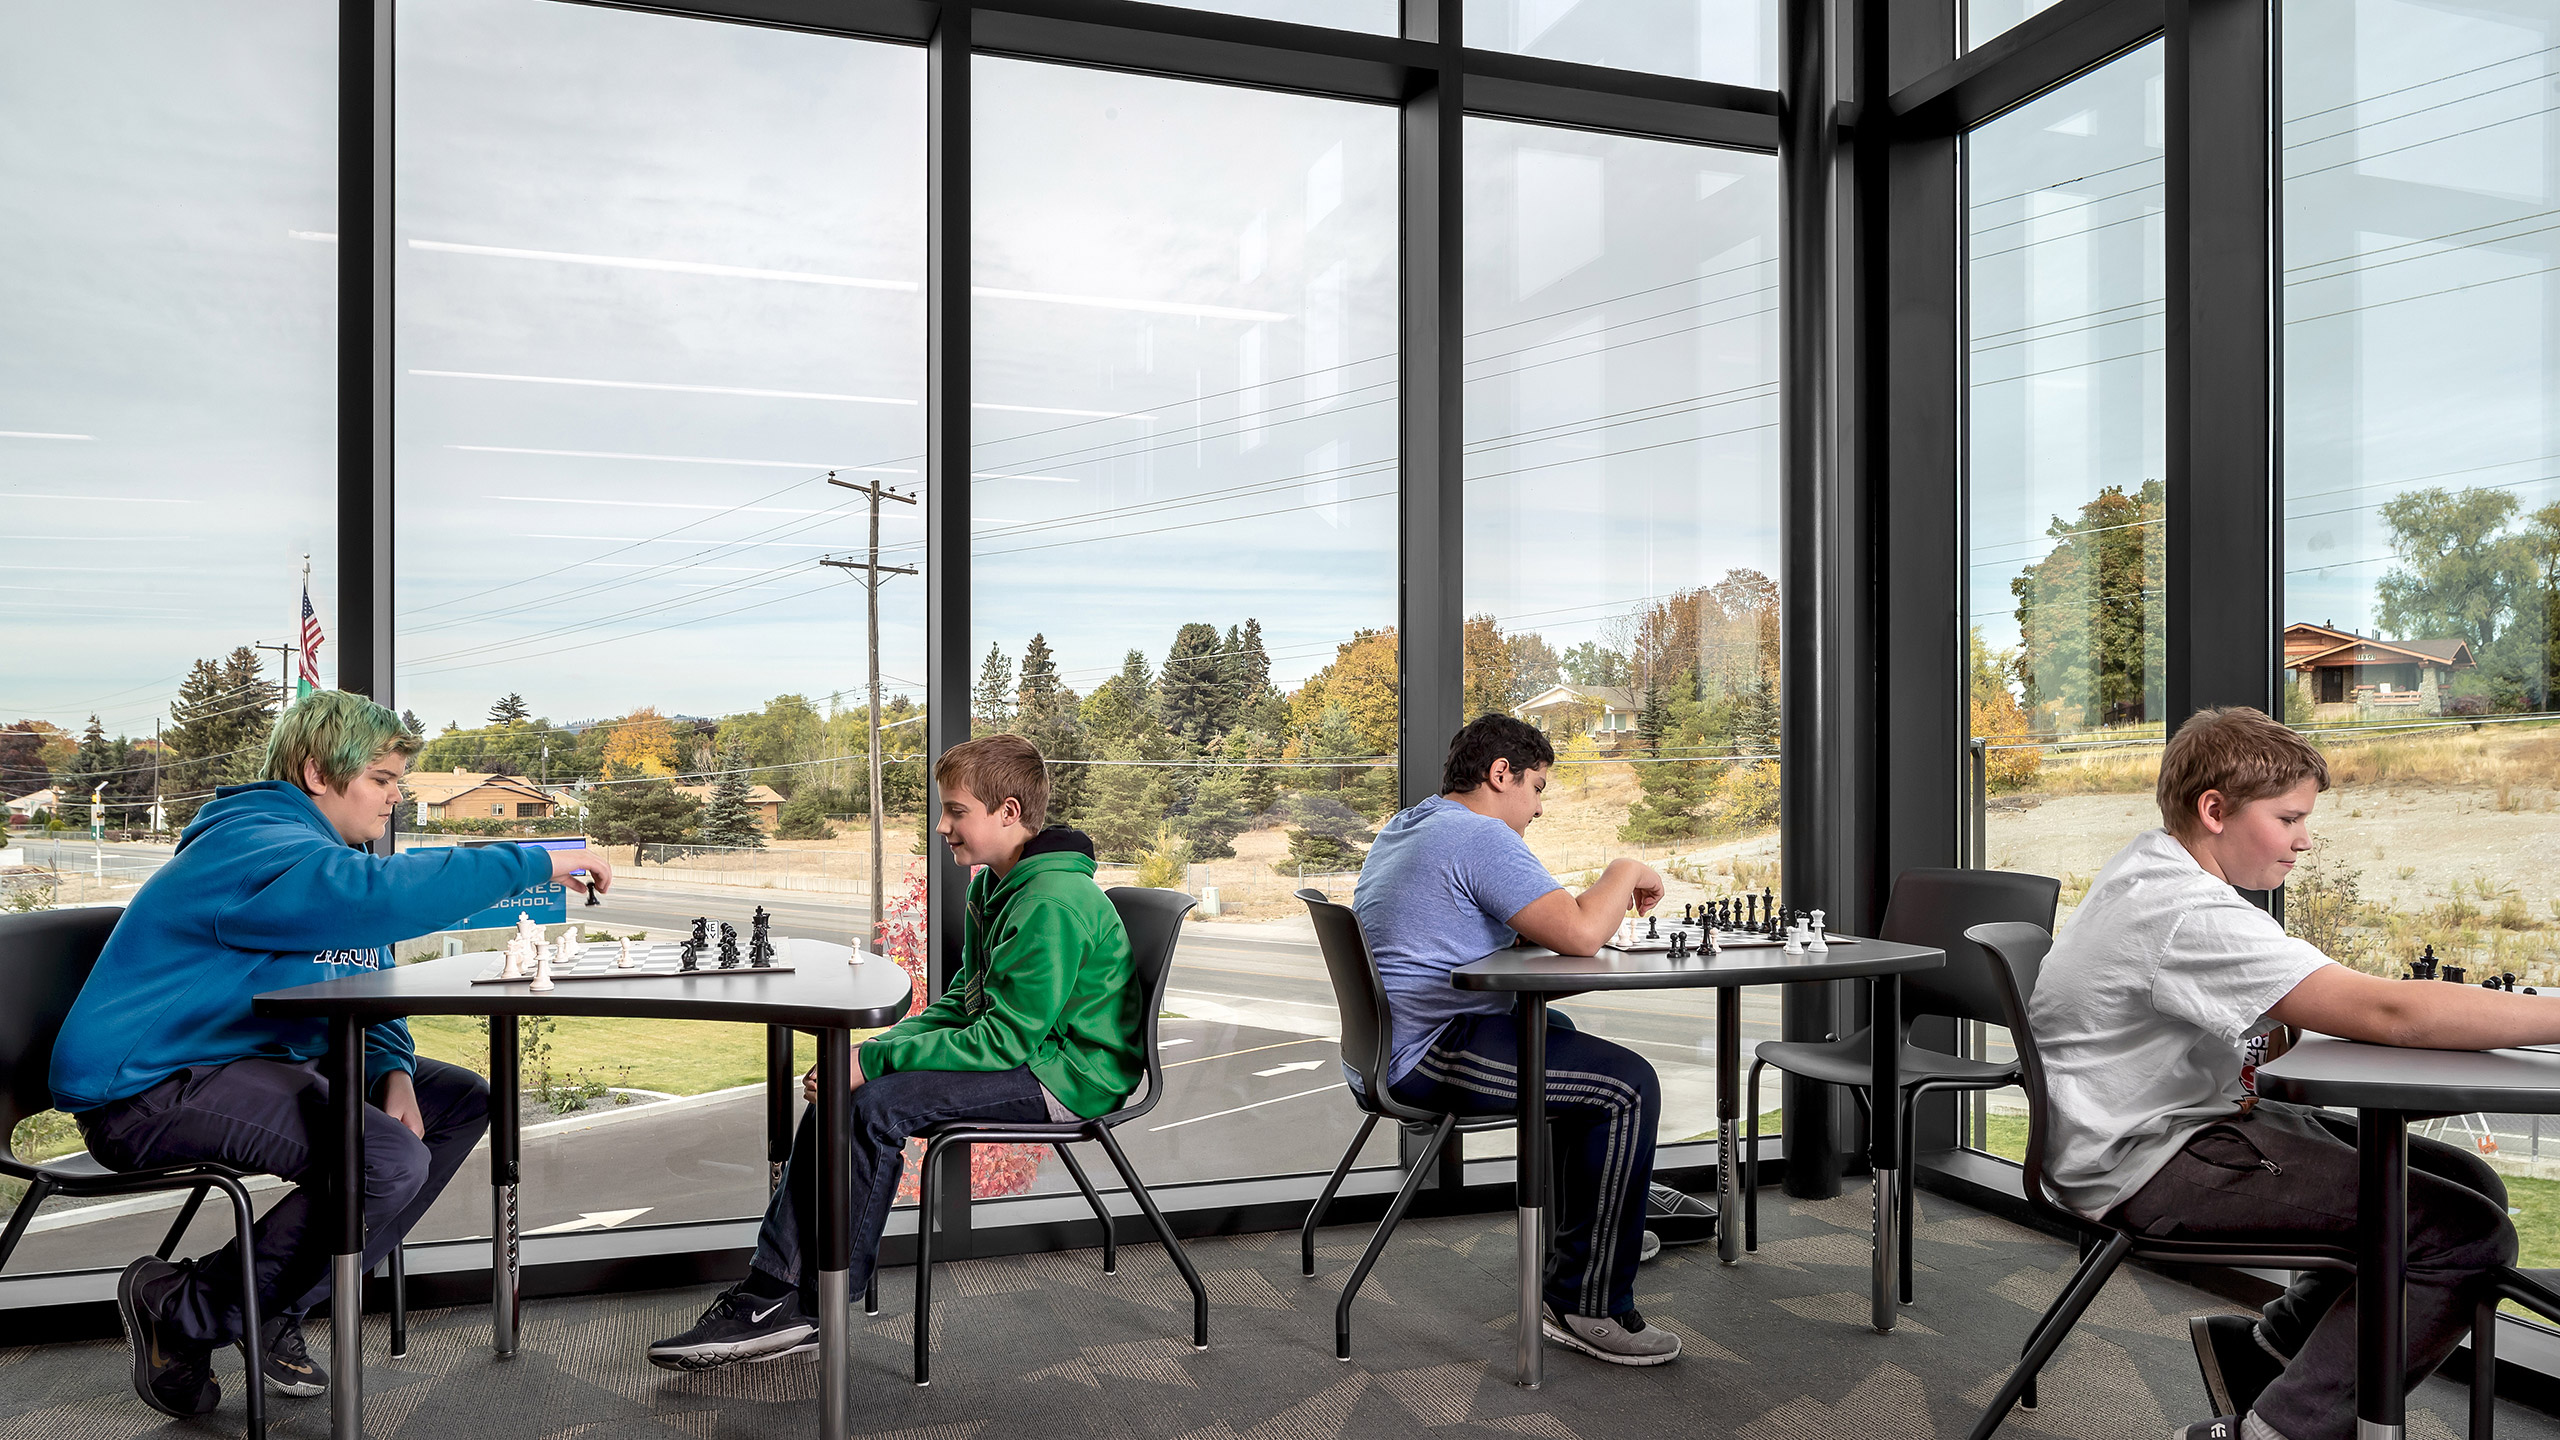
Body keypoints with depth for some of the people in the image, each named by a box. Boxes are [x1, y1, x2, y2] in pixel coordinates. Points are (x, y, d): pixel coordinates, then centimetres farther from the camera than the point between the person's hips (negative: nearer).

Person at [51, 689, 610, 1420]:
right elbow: (382, 895, -40)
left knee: (463, 1101, 8)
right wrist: (540, 860, -34)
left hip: (252, 1062, 11)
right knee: (392, 1163, -29)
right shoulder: (256, 849, -20)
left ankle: (278, 1307, 5)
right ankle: (183, 1313, -7)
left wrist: (392, 1072, -3)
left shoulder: (332, 851, 14)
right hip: (147, 1089, -11)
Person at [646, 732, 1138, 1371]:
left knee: (879, 1103, -23)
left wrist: (877, 1061, -22)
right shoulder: (993, 887, 10)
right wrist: (880, 1048, -3)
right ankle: (772, 1294, -4)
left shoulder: (1054, 902, -22)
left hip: (1065, 1074, -10)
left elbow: (1004, 1039, -25)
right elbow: (962, 1002, 14)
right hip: (1022, 1051, 10)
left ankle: (816, 1311, -10)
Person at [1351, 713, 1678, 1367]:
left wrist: (1602, 895, 12)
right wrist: (1624, 873, -6)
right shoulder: (1480, 836, -16)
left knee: (1560, 1033, 32)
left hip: (1392, 1042, 11)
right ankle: (1588, 1306, -10)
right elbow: (1579, 935, -25)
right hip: (1431, 1055, -11)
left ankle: (1580, 1231, 43)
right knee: (1627, 1084, -16)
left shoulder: (1403, 827, 17)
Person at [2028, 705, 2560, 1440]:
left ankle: (2259, 1350, 14)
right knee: (2468, 1235, -14)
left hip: (2188, 1113, 11)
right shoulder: (2188, 913, -24)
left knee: (2470, 1183, 9)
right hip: (2147, 1162, -11)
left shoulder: (2151, 866, 8)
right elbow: (2388, 1013, -28)